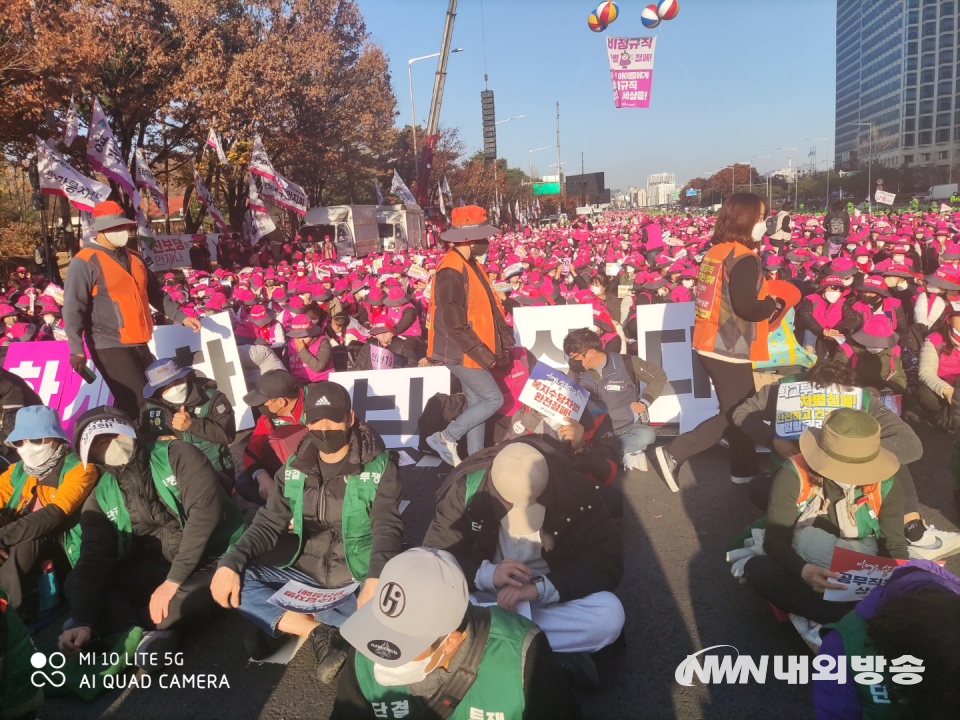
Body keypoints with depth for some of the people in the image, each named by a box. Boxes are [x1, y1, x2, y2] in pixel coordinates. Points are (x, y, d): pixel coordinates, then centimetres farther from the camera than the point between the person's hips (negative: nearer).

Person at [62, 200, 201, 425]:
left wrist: (180, 316, 15)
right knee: (137, 403, -13)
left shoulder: (133, 258, 14)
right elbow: (73, 309, -14)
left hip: (139, 344, 8)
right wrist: (77, 350, -19)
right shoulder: (85, 263, -10)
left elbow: (155, 293, 23)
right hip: (111, 347, -8)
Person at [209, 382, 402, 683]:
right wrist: (230, 562, -14)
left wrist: (375, 578, -38)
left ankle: (279, 621, -17)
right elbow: (269, 523, 4)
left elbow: (387, 527, -19)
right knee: (232, 580, -15)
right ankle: (320, 632, -16)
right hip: (305, 570, 3)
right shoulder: (296, 467, 3)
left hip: (357, 577, -3)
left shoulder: (378, 466, -10)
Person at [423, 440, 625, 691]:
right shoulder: (467, 487, -18)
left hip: (552, 597, 0)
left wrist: (540, 587, -35)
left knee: (610, 615, -30)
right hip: (486, 594, 1)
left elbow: (608, 562, -21)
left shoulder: (575, 492, -19)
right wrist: (487, 574, -34)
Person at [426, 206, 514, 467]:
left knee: (476, 402, 13)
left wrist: (505, 340, 6)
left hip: (473, 352, 9)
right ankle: (445, 438, 2)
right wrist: (484, 356, -20)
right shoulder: (451, 271, -21)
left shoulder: (470, 265, 11)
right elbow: (455, 325, -24)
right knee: (493, 399, -7)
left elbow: (490, 308, 16)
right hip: (461, 354, -9)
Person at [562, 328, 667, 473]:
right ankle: (624, 454, -19)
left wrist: (644, 403, -6)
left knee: (646, 435, -35)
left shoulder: (625, 363, -10)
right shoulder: (577, 371, 0)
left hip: (626, 428, -1)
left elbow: (659, 376, 3)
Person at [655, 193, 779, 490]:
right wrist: (773, 303, -4)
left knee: (738, 409, 19)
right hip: (729, 350, -9)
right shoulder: (744, 258, -17)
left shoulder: (715, 252, 9)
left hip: (710, 345, 9)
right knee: (734, 415, 3)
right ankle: (673, 454, 0)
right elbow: (746, 307, -24)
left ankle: (745, 469, 29)